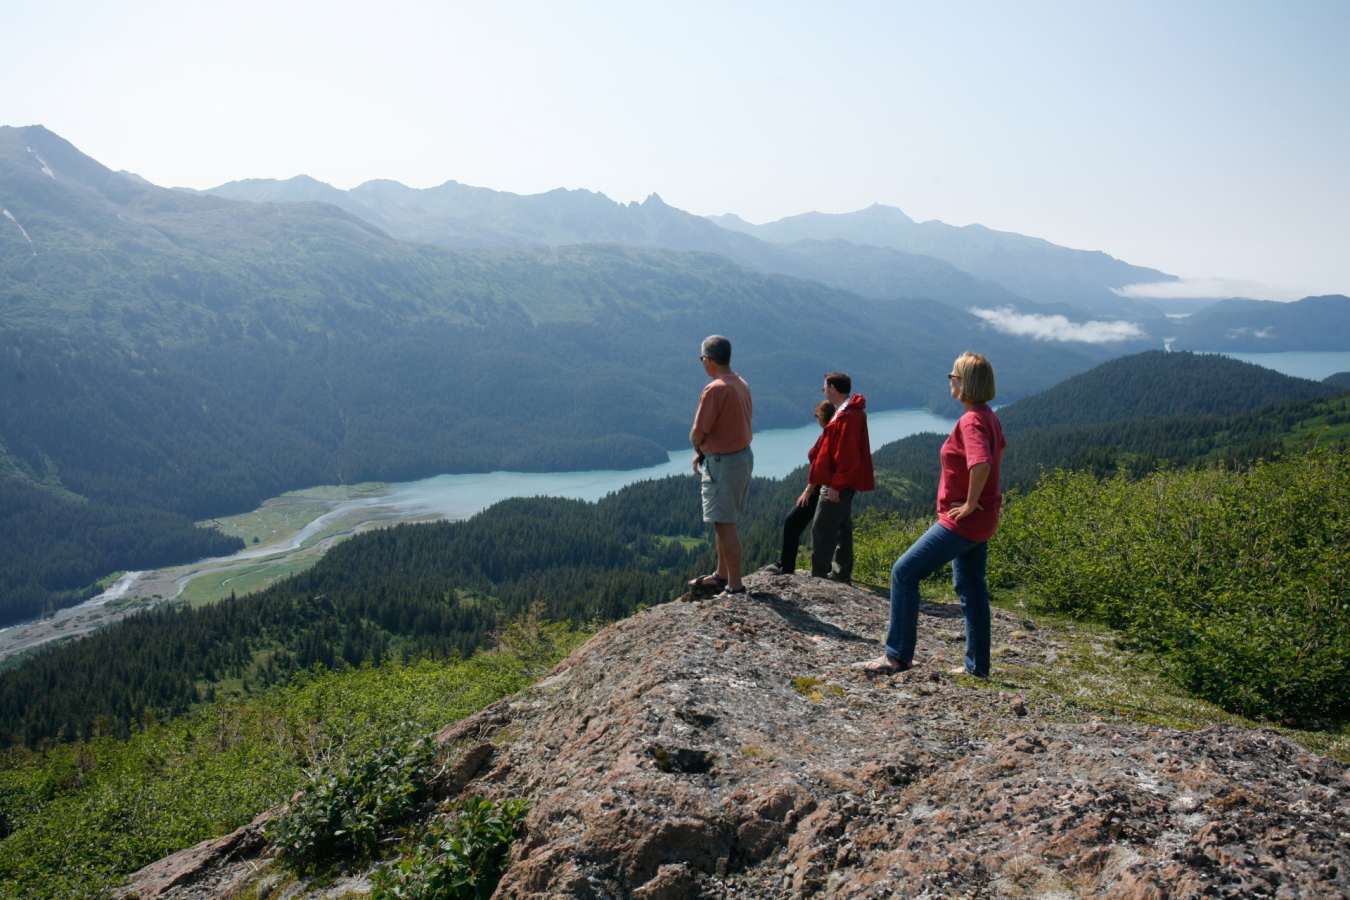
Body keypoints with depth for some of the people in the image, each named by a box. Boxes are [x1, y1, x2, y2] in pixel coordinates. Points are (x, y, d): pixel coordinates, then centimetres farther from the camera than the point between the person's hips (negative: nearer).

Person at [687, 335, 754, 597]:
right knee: (722, 522, 20)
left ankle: (735, 586, 3)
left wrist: (697, 450, 5)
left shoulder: (714, 389, -21)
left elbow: (698, 433, -17)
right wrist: (704, 452, 10)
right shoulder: (741, 384, 8)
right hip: (743, 455, 9)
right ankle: (722, 575, 31)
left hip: (723, 463, -9)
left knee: (725, 525, -2)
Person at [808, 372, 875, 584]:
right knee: (842, 528, 15)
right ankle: (842, 573, 23)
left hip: (837, 485, -11)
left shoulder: (847, 417, -20)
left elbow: (847, 456, -24)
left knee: (821, 530, -8)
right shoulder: (848, 412, 14)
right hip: (842, 484, 11)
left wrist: (836, 484, -22)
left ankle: (819, 575, -7)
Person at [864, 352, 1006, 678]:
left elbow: (981, 464, -37)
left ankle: (898, 655, -3)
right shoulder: (988, 416, 9)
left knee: (904, 572, -7)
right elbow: (999, 449, 30)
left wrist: (970, 504, -24)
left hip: (963, 520, -10)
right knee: (970, 588, 16)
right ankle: (977, 665, 24)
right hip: (979, 521, 10)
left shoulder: (970, 420, -21)